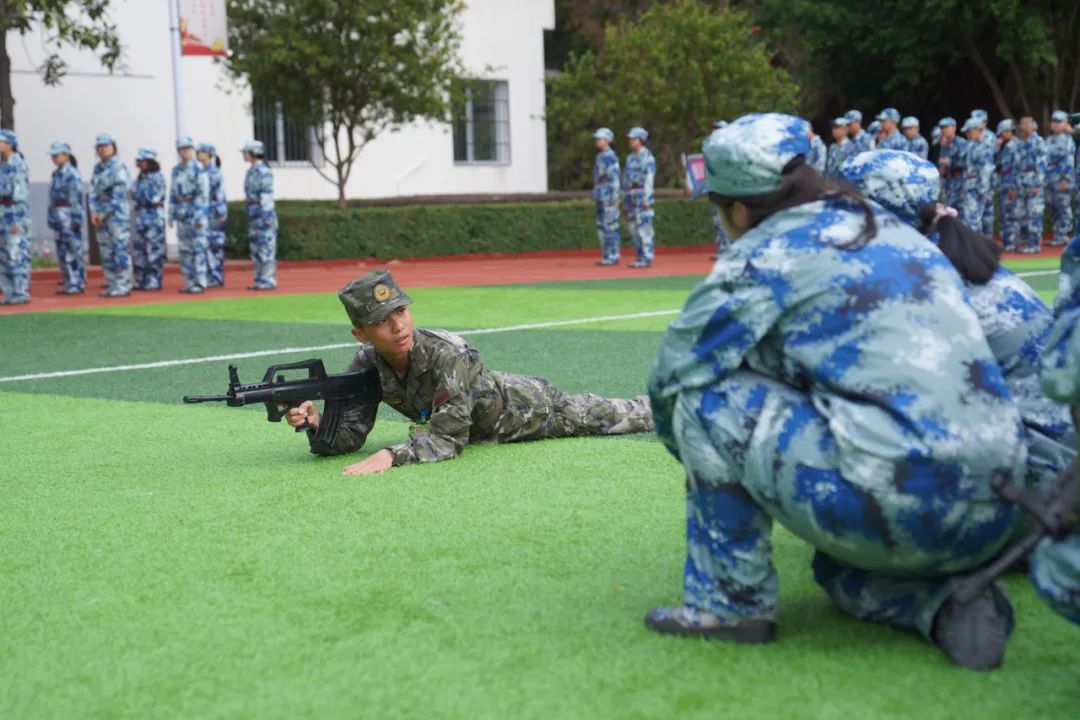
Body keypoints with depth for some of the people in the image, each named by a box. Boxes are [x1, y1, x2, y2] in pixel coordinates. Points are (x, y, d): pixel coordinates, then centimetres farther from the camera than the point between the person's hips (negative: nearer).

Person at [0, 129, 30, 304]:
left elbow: (22, 194, -18)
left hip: (16, 215, -10)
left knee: (17, 255, -8)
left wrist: (18, 222, -21)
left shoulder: (17, 165, -13)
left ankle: (21, 294, -5)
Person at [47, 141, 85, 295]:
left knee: (74, 250, -5)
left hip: (69, 216, -9)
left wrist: (76, 218, -20)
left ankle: (78, 285, -2)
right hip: (58, 216, 9)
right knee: (62, 252, 10)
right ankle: (69, 284, 15)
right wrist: (51, 217, 16)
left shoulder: (72, 174, -11)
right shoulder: (56, 174, 14)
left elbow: (77, 198, -16)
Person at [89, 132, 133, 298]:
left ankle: (123, 287, -7)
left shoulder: (118, 167, -7)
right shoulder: (97, 168, 14)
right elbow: (93, 191, 10)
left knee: (120, 250, -9)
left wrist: (105, 213, -13)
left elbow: (119, 194, -13)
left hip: (117, 212, -7)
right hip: (101, 214, 7)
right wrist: (94, 212, -3)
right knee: (106, 252, 8)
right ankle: (112, 286, 13)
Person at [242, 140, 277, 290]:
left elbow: (267, 194, -16)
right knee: (255, 247, 8)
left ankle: (269, 281, -4)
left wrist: (268, 217, -20)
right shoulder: (251, 171, 15)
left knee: (266, 247, -6)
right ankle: (260, 280, 12)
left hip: (264, 212, -9)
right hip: (253, 214, 9)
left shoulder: (264, 171, -13)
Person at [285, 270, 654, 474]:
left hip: (521, 406, -5)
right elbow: (347, 436, -21)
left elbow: (448, 437, -44)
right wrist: (315, 424, -43)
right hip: (482, 431, 6)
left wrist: (391, 455, -58)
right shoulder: (367, 365, -24)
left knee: (605, 417, 14)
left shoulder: (447, 354, -41)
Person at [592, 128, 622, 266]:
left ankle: (613, 256, -5)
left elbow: (615, 178, -17)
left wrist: (614, 198, -21)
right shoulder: (600, 156, 18)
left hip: (609, 196, -10)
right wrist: (596, 196, 22)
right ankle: (607, 256, 13)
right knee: (601, 227, 9)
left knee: (610, 226, -8)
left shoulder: (610, 157, -13)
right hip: (601, 197, 10)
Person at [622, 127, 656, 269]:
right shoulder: (630, 157, 18)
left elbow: (649, 178, -12)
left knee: (644, 227, -10)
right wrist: (624, 198, 16)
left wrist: (647, 198, -18)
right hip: (630, 196, 8)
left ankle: (647, 259, -10)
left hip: (642, 196, -8)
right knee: (633, 228, 7)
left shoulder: (647, 156, -6)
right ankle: (640, 258, 12)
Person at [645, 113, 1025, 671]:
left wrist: (709, 467, 21)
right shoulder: (893, 229, 20)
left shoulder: (764, 255, -2)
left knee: (708, 400, 2)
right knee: (837, 569, 35)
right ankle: (946, 601, 7)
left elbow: (669, 382, 2)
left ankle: (731, 600, 6)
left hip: (898, 506, -8)